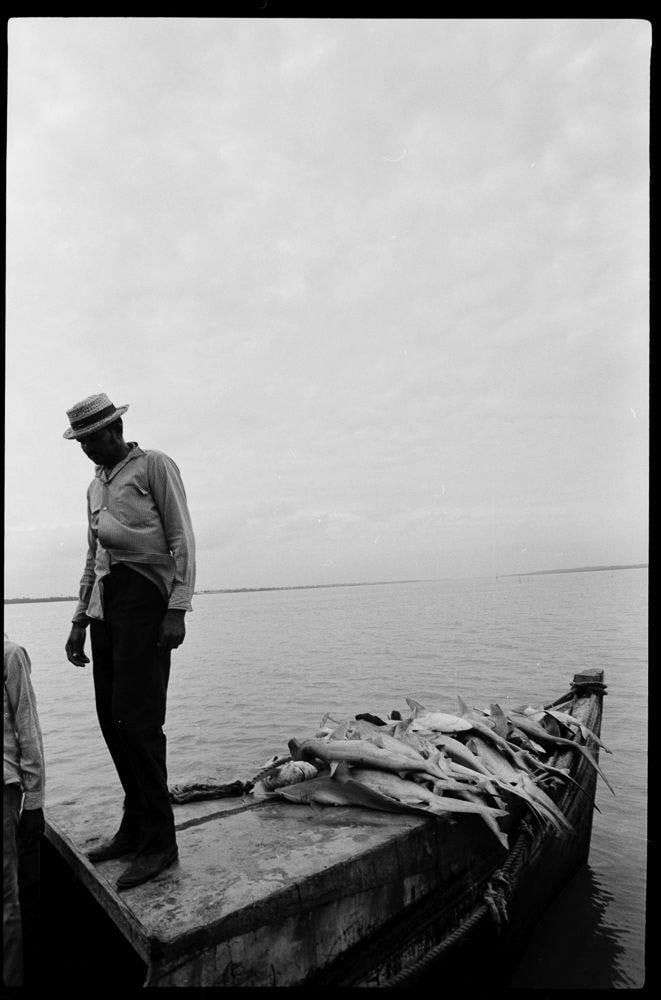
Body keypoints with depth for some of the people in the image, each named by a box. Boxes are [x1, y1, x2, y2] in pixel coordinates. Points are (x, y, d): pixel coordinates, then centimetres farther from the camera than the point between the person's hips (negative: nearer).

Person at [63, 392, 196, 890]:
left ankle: (159, 840, 1)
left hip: (144, 597, -7)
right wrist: (80, 621, 20)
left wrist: (178, 609, -15)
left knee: (136, 719, -10)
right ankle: (136, 826, 20)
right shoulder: (96, 485, 23)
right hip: (105, 604, 8)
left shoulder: (155, 465, 0)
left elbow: (183, 540, -7)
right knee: (112, 719, 7)